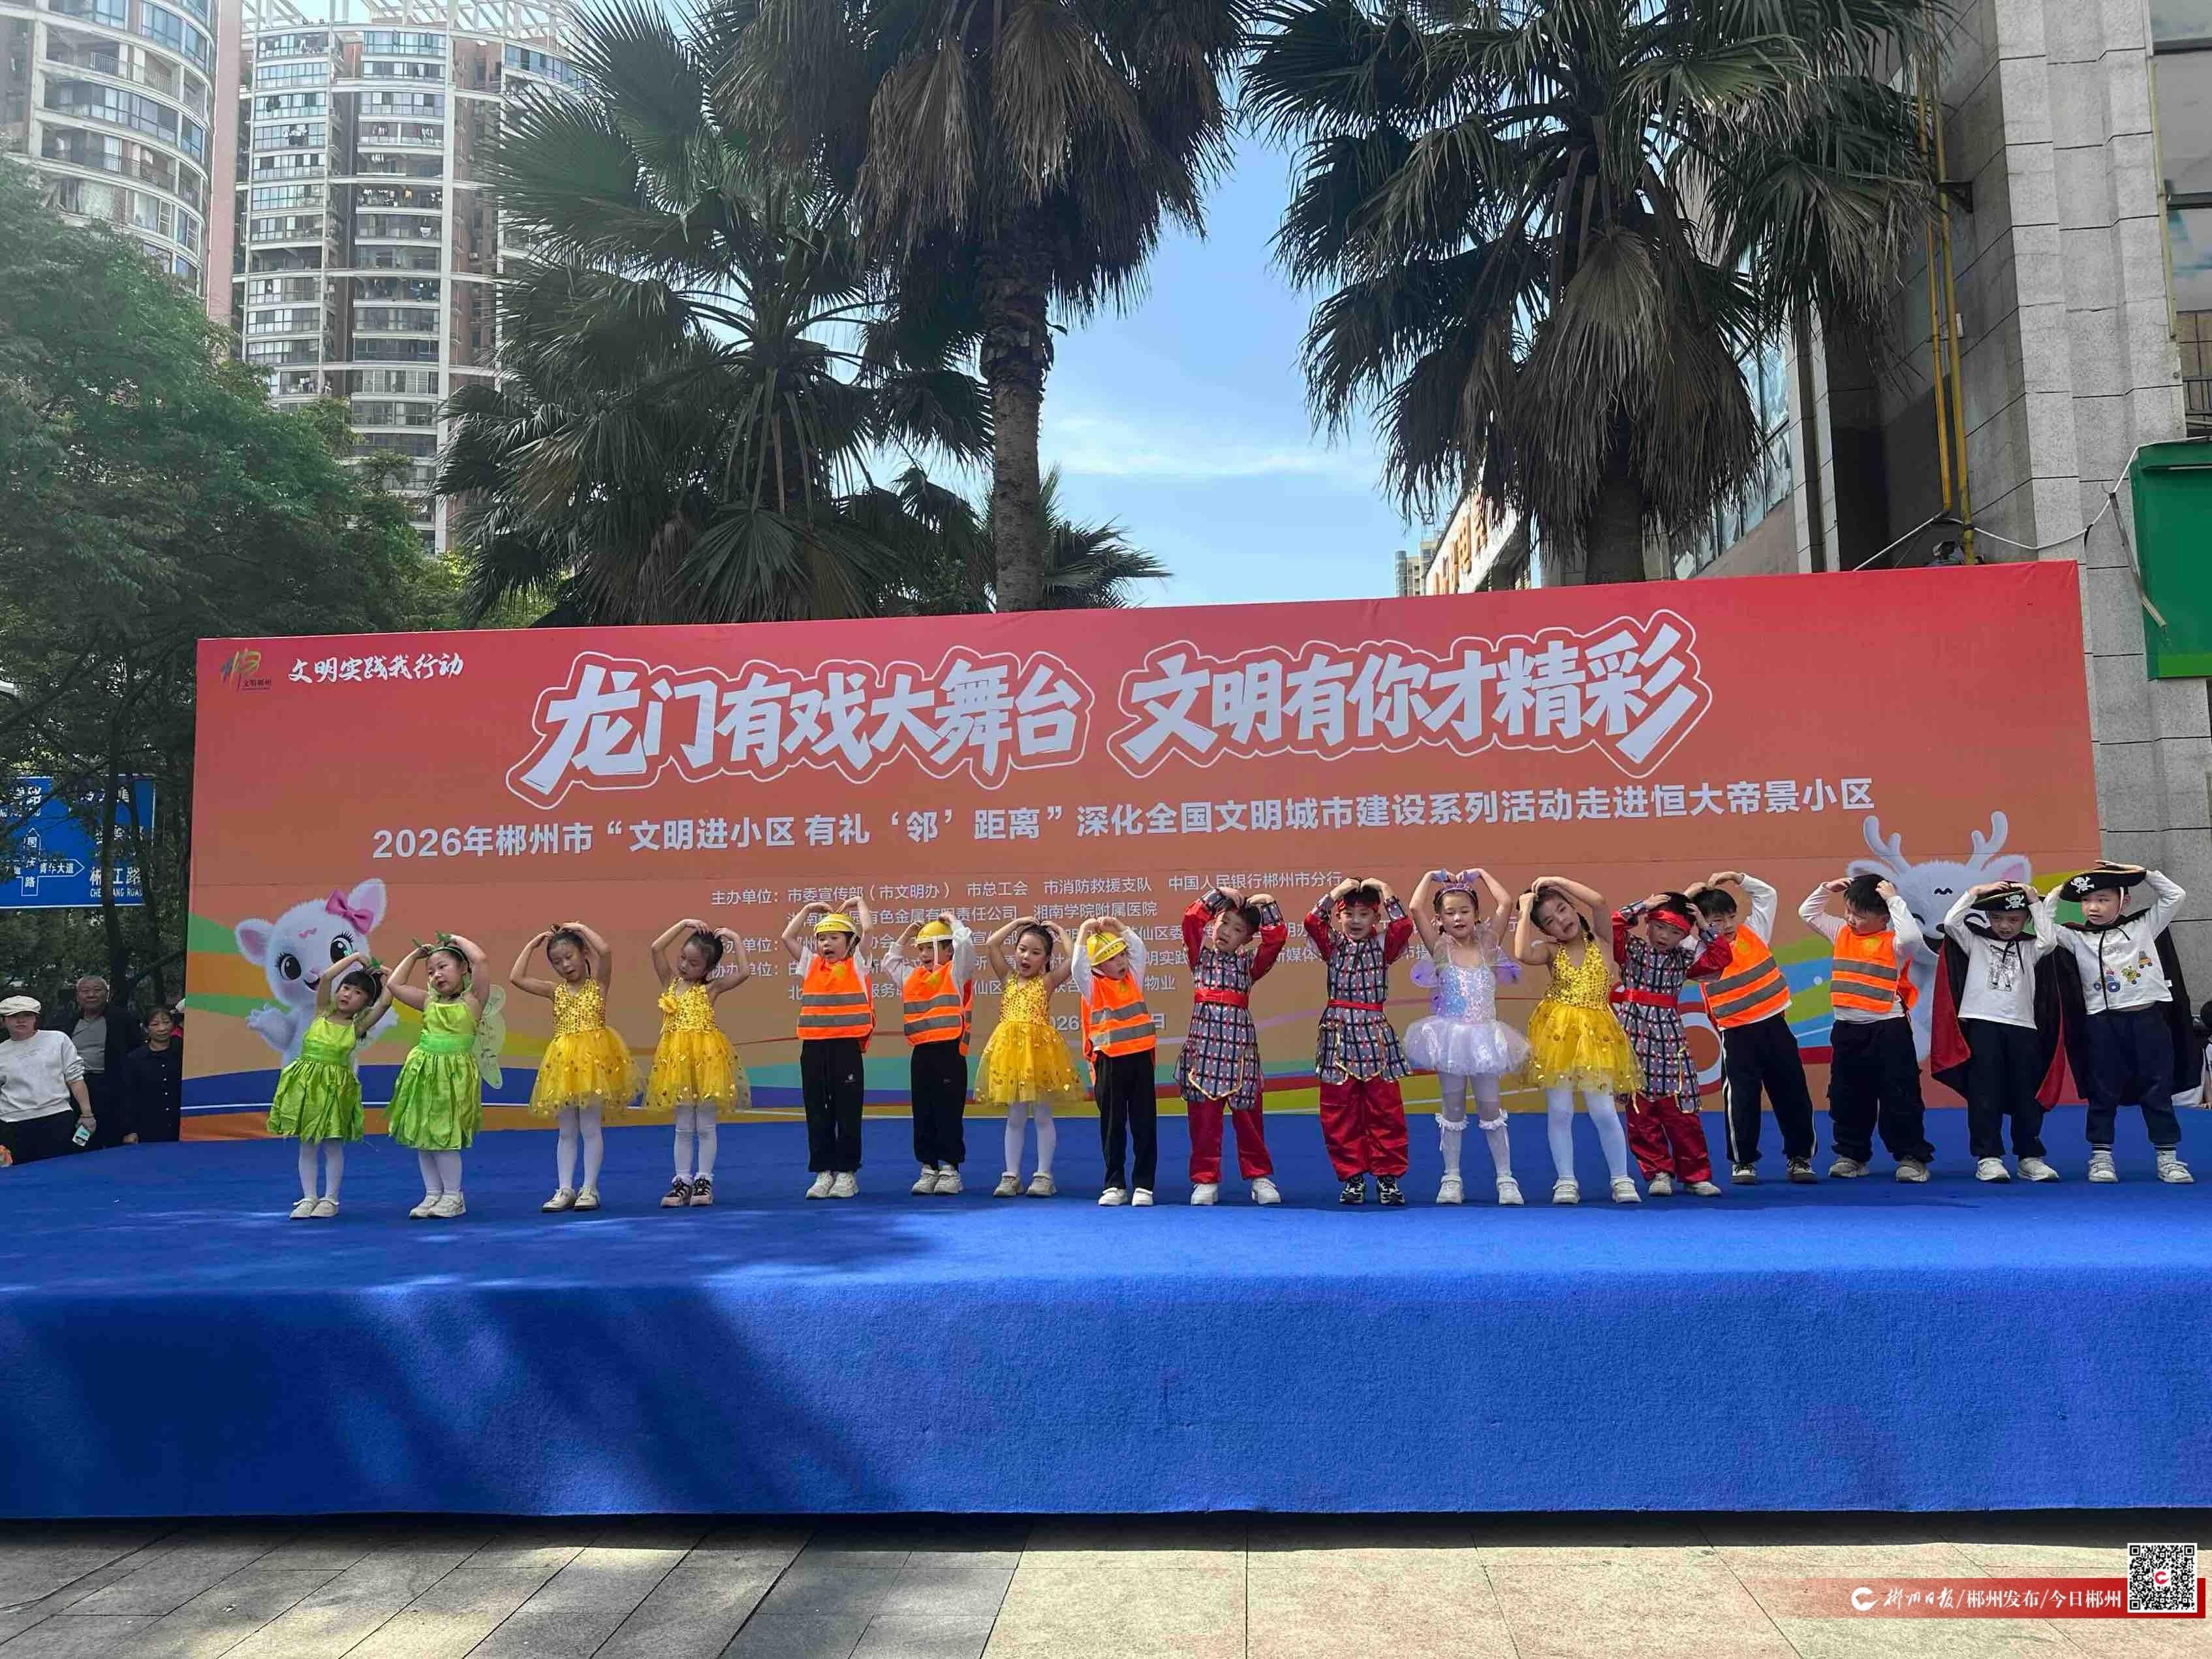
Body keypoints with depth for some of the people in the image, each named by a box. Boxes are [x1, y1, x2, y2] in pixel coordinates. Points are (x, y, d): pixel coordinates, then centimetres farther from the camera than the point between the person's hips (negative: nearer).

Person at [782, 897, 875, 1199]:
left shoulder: (856, 964, 2)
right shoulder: (811, 965, 12)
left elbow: (867, 930, -9)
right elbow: (787, 937, 10)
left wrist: (859, 903, 5)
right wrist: (808, 910, 15)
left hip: (847, 1046, -4)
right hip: (813, 1047, 4)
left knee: (848, 1110, 2)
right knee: (817, 1112, 7)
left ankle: (847, 1173, 10)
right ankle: (823, 1172, 16)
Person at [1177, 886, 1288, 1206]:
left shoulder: (1250, 963, 13)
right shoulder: (1200, 955, 11)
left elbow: (1277, 938, 2)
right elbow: (1191, 919, -2)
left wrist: (1269, 905, 4)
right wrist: (1217, 894, 0)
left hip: (1239, 1038, 1)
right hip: (1204, 1037, 0)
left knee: (1247, 1112, 5)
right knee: (1203, 1114, 0)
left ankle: (1259, 1176, 15)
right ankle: (1206, 1180, 8)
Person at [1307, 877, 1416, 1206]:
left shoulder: (1383, 945, 6)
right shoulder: (1333, 945, 8)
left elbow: (1404, 926, -12)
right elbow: (1312, 922, -9)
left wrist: (1385, 891, -8)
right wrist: (1337, 891, -11)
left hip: (1375, 1033, -1)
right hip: (1338, 1033, 1)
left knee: (1385, 1107, 0)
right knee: (1339, 1111, 2)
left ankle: (1388, 1175, 8)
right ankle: (1352, 1176, 11)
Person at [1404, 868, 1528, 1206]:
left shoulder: (1487, 946, 2)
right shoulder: (1440, 948, -2)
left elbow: (1504, 903, -5)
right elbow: (1416, 908, -13)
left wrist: (1481, 874, 5)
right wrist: (1431, 877, 0)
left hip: (1483, 1038, 1)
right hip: (1451, 1037, -1)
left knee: (1490, 1108, 4)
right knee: (1452, 1109, 7)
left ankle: (1506, 1178, 11)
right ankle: (1451, 1179, 14)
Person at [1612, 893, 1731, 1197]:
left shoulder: (1685, 959, 12)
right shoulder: (1632, 949, 2)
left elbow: (1719, 958, 10)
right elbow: (1612, 927, -14)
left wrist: (1704, 929, 5)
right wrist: (1641, 906, -13)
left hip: (1670, 1037, 2)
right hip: (1635, 1035, -2)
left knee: (1682, 1111, 2)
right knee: (1640, 1111, 0)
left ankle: (1696, 1174, 11)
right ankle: (1658, 1172, 10)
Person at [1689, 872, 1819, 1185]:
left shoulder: (1753, 932, 6)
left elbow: (1768, 895, 15)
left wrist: (1737, 877, 4)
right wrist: (1688, 900, -11)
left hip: (1774, 1025, 3)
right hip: (1737, 1034, -3)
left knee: (1792, 1093, 8)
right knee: (1741, 1098, 0)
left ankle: (1799, 1157, 20)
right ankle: (1743, 1162, 12)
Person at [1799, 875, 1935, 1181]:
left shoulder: (1893, 942, -9)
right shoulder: (1841, 933, 9)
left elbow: (1912, 936, -32)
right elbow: (1808, 912, 18)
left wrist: (1894, 900, -24)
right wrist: (1827, 888, 4)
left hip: (1888, 1029, -6)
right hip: (1847, 1030, 6)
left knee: (1899, 1097, 0)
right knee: (1847, 1098, 12)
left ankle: (1912, 1156, 9)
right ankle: (1851, 1154, 23)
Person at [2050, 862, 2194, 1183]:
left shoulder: (2144, 926, 8)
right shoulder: (2077, 939, 6)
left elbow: (2175, 895, 7)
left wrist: (2142, 872, 3)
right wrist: (2055, 896, 2)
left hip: (2149, 1018, 0)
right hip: (2103, 1023, 0)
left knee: (2157, 1090, 6)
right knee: (2103, 1092, 5)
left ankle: (2168, 1157, 12)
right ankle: (2101, 1157, 11)